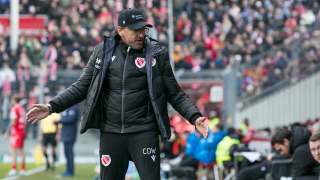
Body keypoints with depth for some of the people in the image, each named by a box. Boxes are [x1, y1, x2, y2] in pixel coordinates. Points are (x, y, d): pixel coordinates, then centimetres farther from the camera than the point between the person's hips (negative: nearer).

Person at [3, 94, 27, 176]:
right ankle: (22, 169, 12)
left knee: (13, 150, -8)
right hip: (22, 131, 8)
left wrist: (7, 132, -13)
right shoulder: (22, 109, 13)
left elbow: (13, 122, -18)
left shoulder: (14, 109, -12)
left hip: (16, 132, -8)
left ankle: (13, 169, -14)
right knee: (21, 150, 12)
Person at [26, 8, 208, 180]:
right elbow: (82, 87, 11)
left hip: (144, 133, -2)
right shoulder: (103, 52, 6)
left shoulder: (157, 55, 0)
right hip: (111, 133, 2)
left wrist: (195, 117, -12)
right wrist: (52, 107, 1)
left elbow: (175, 94, 3)